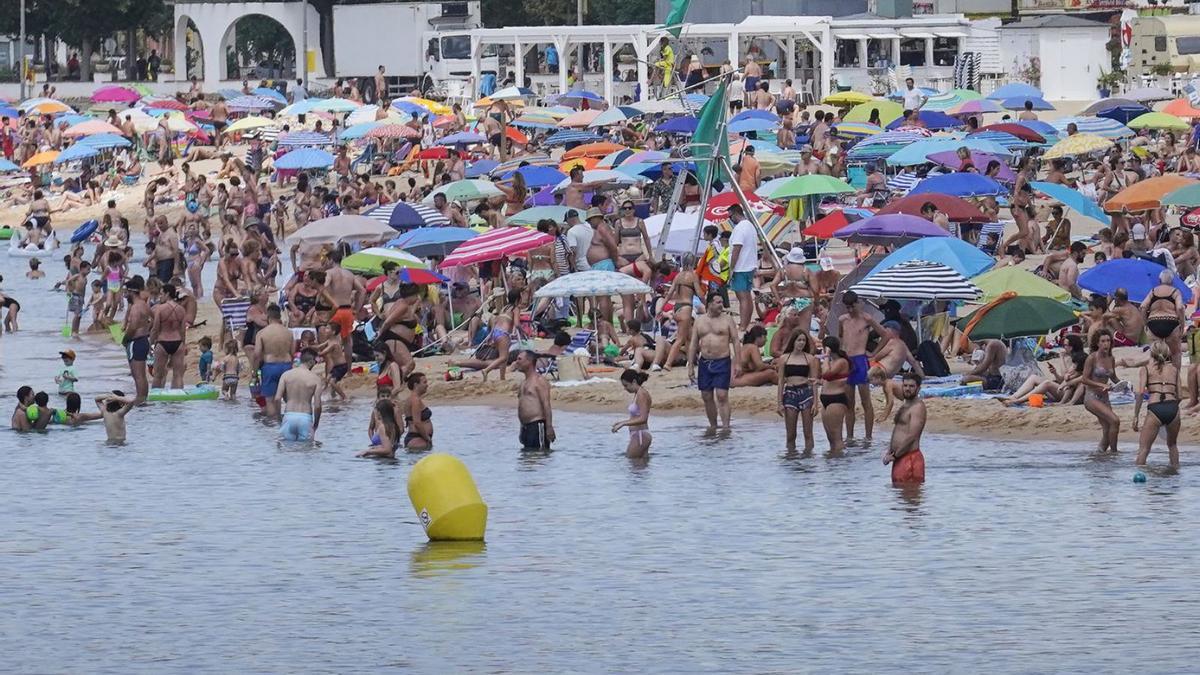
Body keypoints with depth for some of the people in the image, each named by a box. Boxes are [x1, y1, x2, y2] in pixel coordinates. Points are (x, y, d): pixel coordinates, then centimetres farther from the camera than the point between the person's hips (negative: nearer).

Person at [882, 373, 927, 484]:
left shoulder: (918, 407, -11)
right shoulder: (904, 406, 20)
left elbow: (911, 436, -19)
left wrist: (894, 455, -14)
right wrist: (888, 451, 7)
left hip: (910, 457, -10)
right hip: (899, 458, 10)